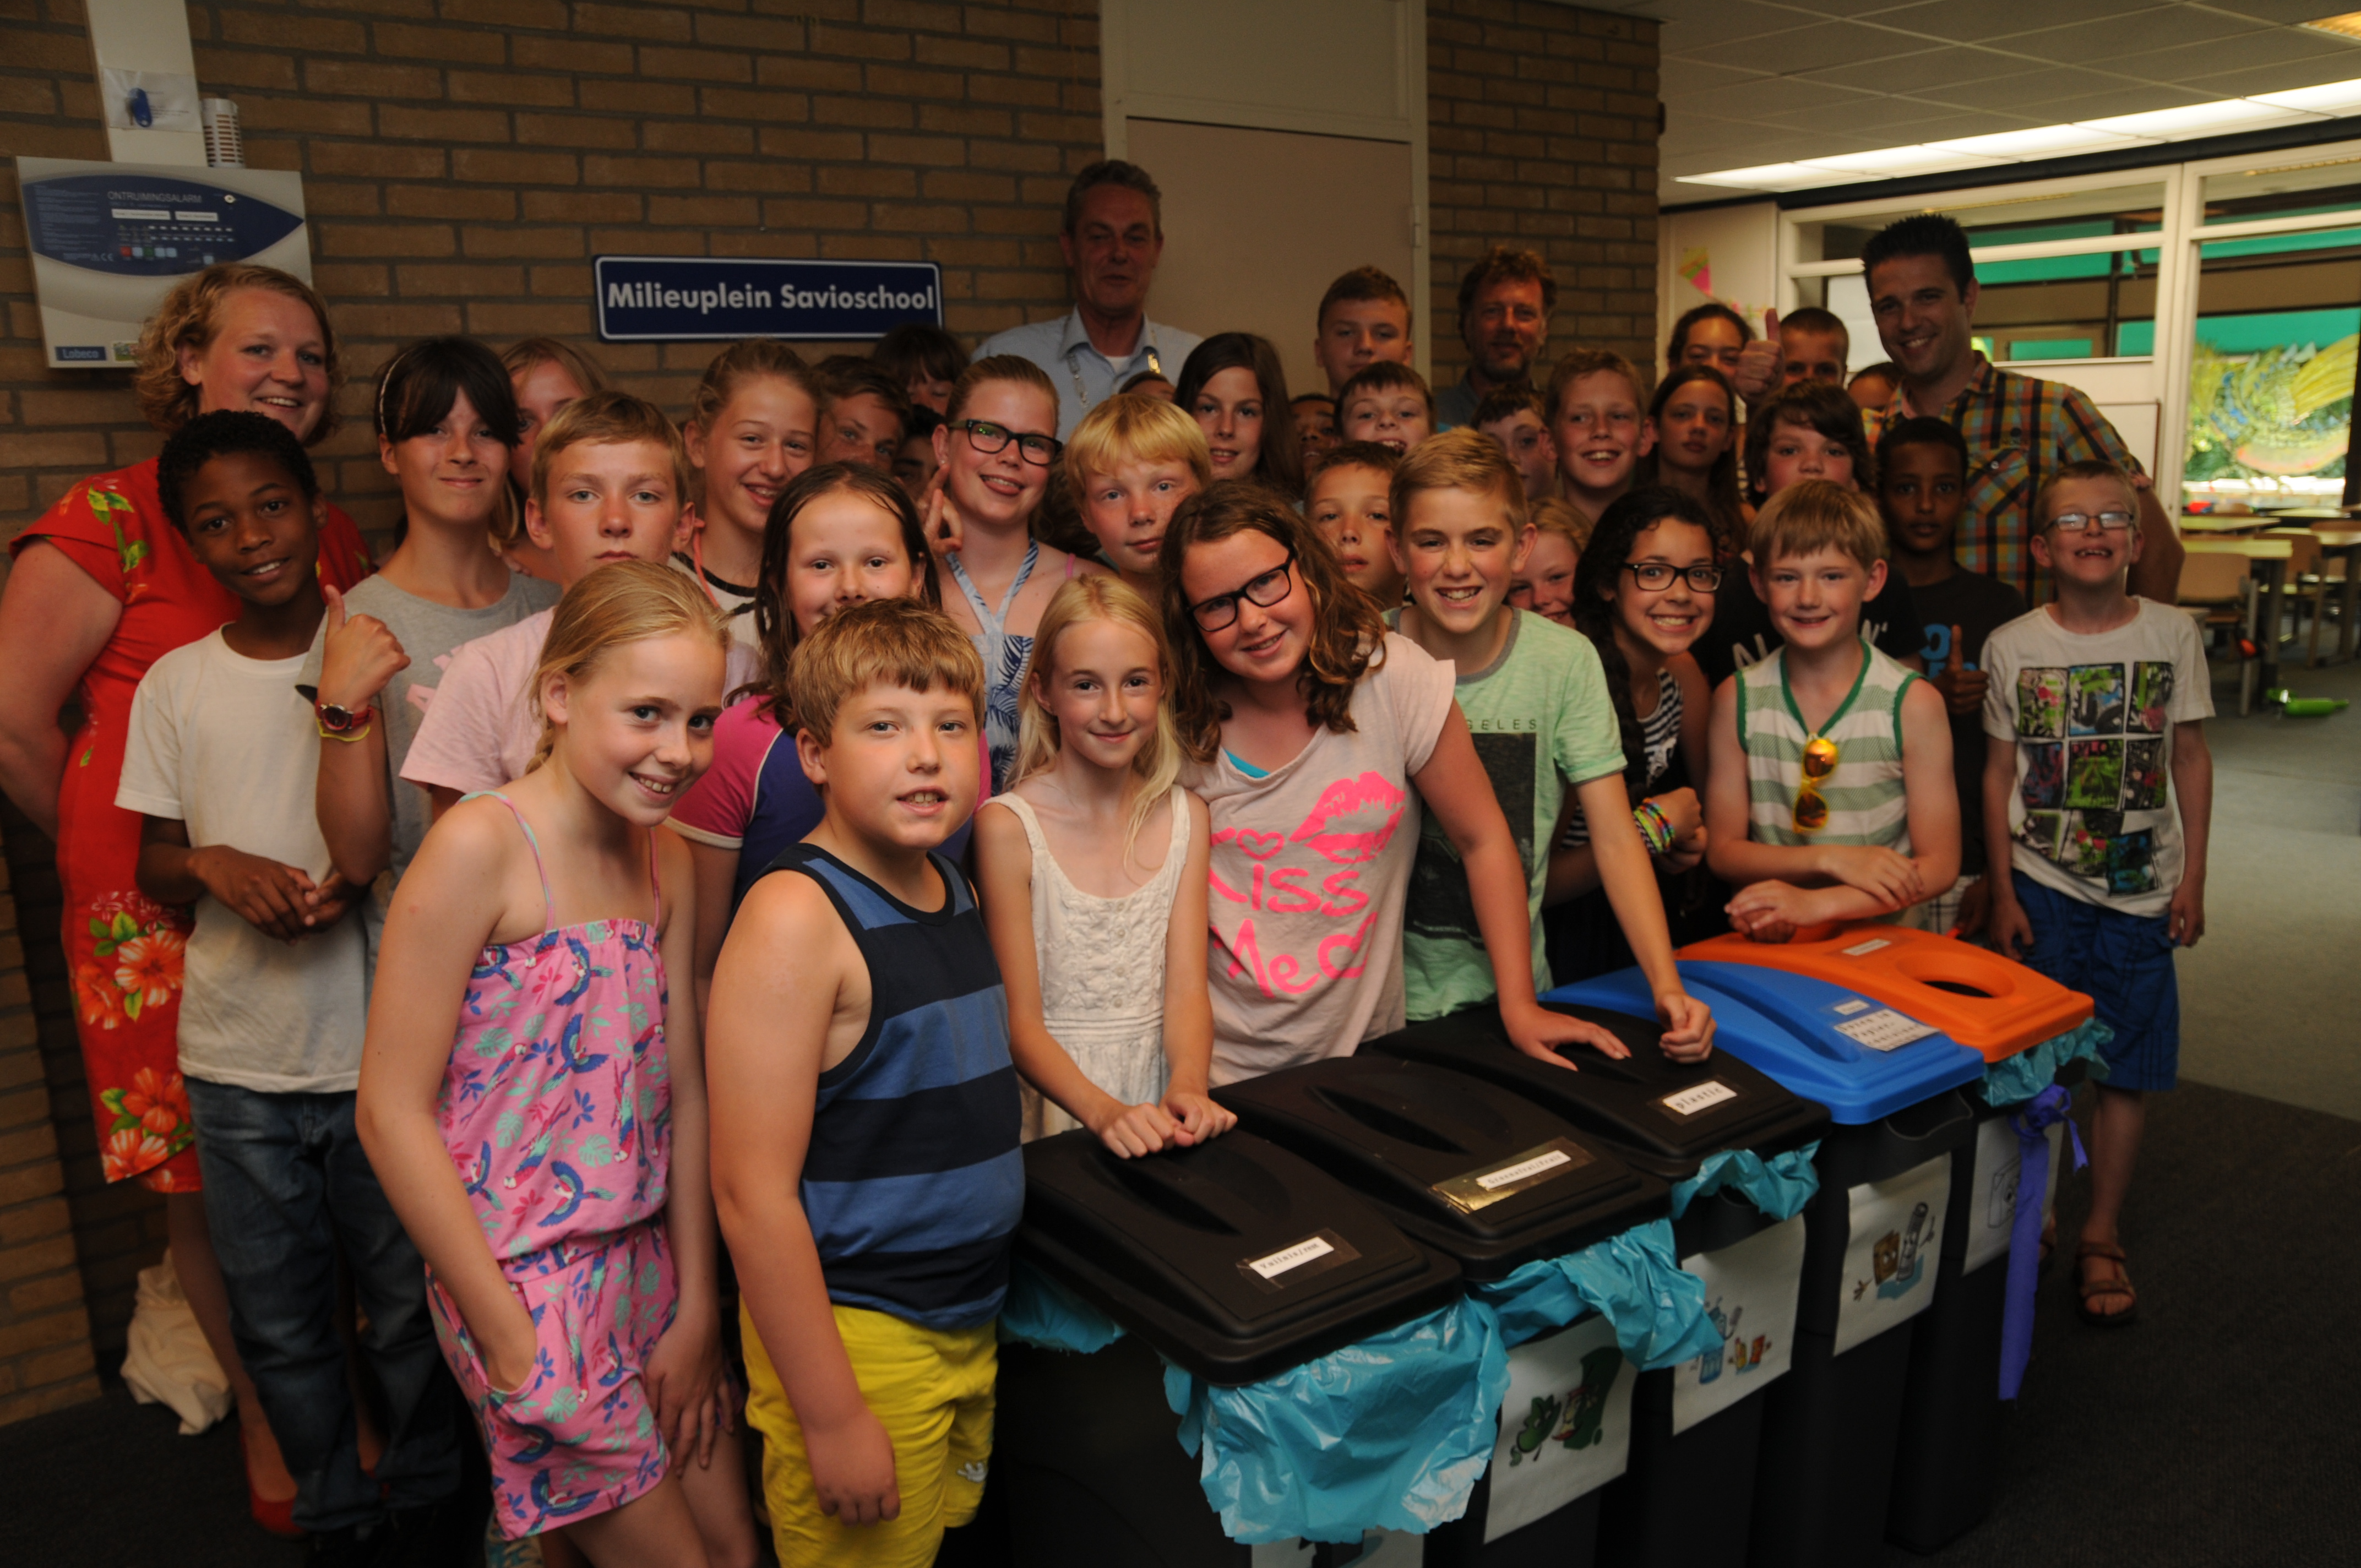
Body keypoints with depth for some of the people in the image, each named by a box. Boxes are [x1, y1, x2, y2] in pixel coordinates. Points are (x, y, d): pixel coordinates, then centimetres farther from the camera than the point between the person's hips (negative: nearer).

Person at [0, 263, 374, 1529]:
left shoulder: (336, 537, 10)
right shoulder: (112, 520, -6)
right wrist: (140, 853, 3)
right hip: (166, 922, -3)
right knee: (208, 1189, 8)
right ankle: (268, 1422, 29)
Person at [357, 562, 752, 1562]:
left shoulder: (665, 859, 4)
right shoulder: (482, 846, -17)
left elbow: (684, 1087, 4)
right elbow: (392, 1112, -16)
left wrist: (697, 1303, 3)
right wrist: (507, 1338, -14)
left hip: (651, 1261, 6)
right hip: (526, 1283, -6)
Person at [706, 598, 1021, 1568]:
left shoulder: (957, 892, 5)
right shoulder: (796, 917, -20)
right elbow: (752, 1191, -21)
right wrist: (831, 1417, -19)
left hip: (970, 1326, 8)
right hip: (854, 1339, -8)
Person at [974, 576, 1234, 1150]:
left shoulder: (1186, 816, 6)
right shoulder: (1008, 827, -7)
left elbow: (1187, 991, 0)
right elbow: (1021, 1022, -8)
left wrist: (1188, 1087, -20)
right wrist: (1104, 1112, -24)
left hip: (1160, 1090, 3)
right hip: (1056, 1099, -3)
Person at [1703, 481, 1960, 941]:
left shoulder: (1913, 703, 0)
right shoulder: (1738, 699, 4)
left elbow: (1938, 866, -3)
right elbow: (1722, 850, 5)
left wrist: (1814, 904, -15)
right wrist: (1830, 858, -12)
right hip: (1770, 942, 1)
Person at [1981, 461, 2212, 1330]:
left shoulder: (2173, 634, -1)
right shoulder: (2012, 645, -4)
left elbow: (2191, 758, 4)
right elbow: (2000, 772, 1)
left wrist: (2192, 878, 1)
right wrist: (2002, 891, -1)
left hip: (2141, 891, 1)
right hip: (2042, 885, -1)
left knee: (2128, 1067, 6)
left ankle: (2102, 1235, 21)